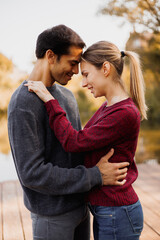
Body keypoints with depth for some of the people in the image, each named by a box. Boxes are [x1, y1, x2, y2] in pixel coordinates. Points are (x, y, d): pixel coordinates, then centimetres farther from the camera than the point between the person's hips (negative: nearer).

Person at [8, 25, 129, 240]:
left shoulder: (66, 95, 7)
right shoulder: (23, 104, -20)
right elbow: (31, 173, -24)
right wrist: (96, 176, -21)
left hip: (80, 205, 8)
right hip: (52, 215, -7)